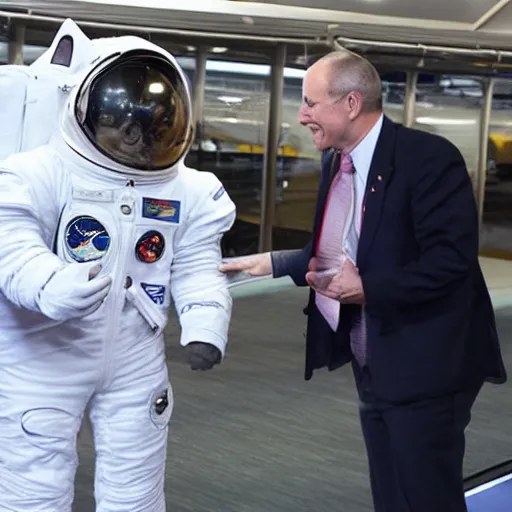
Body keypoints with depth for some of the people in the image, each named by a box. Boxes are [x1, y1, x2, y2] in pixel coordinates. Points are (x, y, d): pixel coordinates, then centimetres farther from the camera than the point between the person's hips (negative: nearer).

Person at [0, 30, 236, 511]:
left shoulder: (187, 191, -3)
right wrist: (51, 286, -49)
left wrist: (205, 327, -24)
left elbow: (196, 270, -4)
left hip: (135, 363, 4)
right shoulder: (40, 174, -17)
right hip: (43, 360, -3)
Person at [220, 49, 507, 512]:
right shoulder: (334, 161, 9)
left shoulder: (429, 157, -17)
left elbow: (451, 259, -25)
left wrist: (367, 289, -25)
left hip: (423, 368, -8)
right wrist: (271, 263, 13)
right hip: (373, 368, 8)